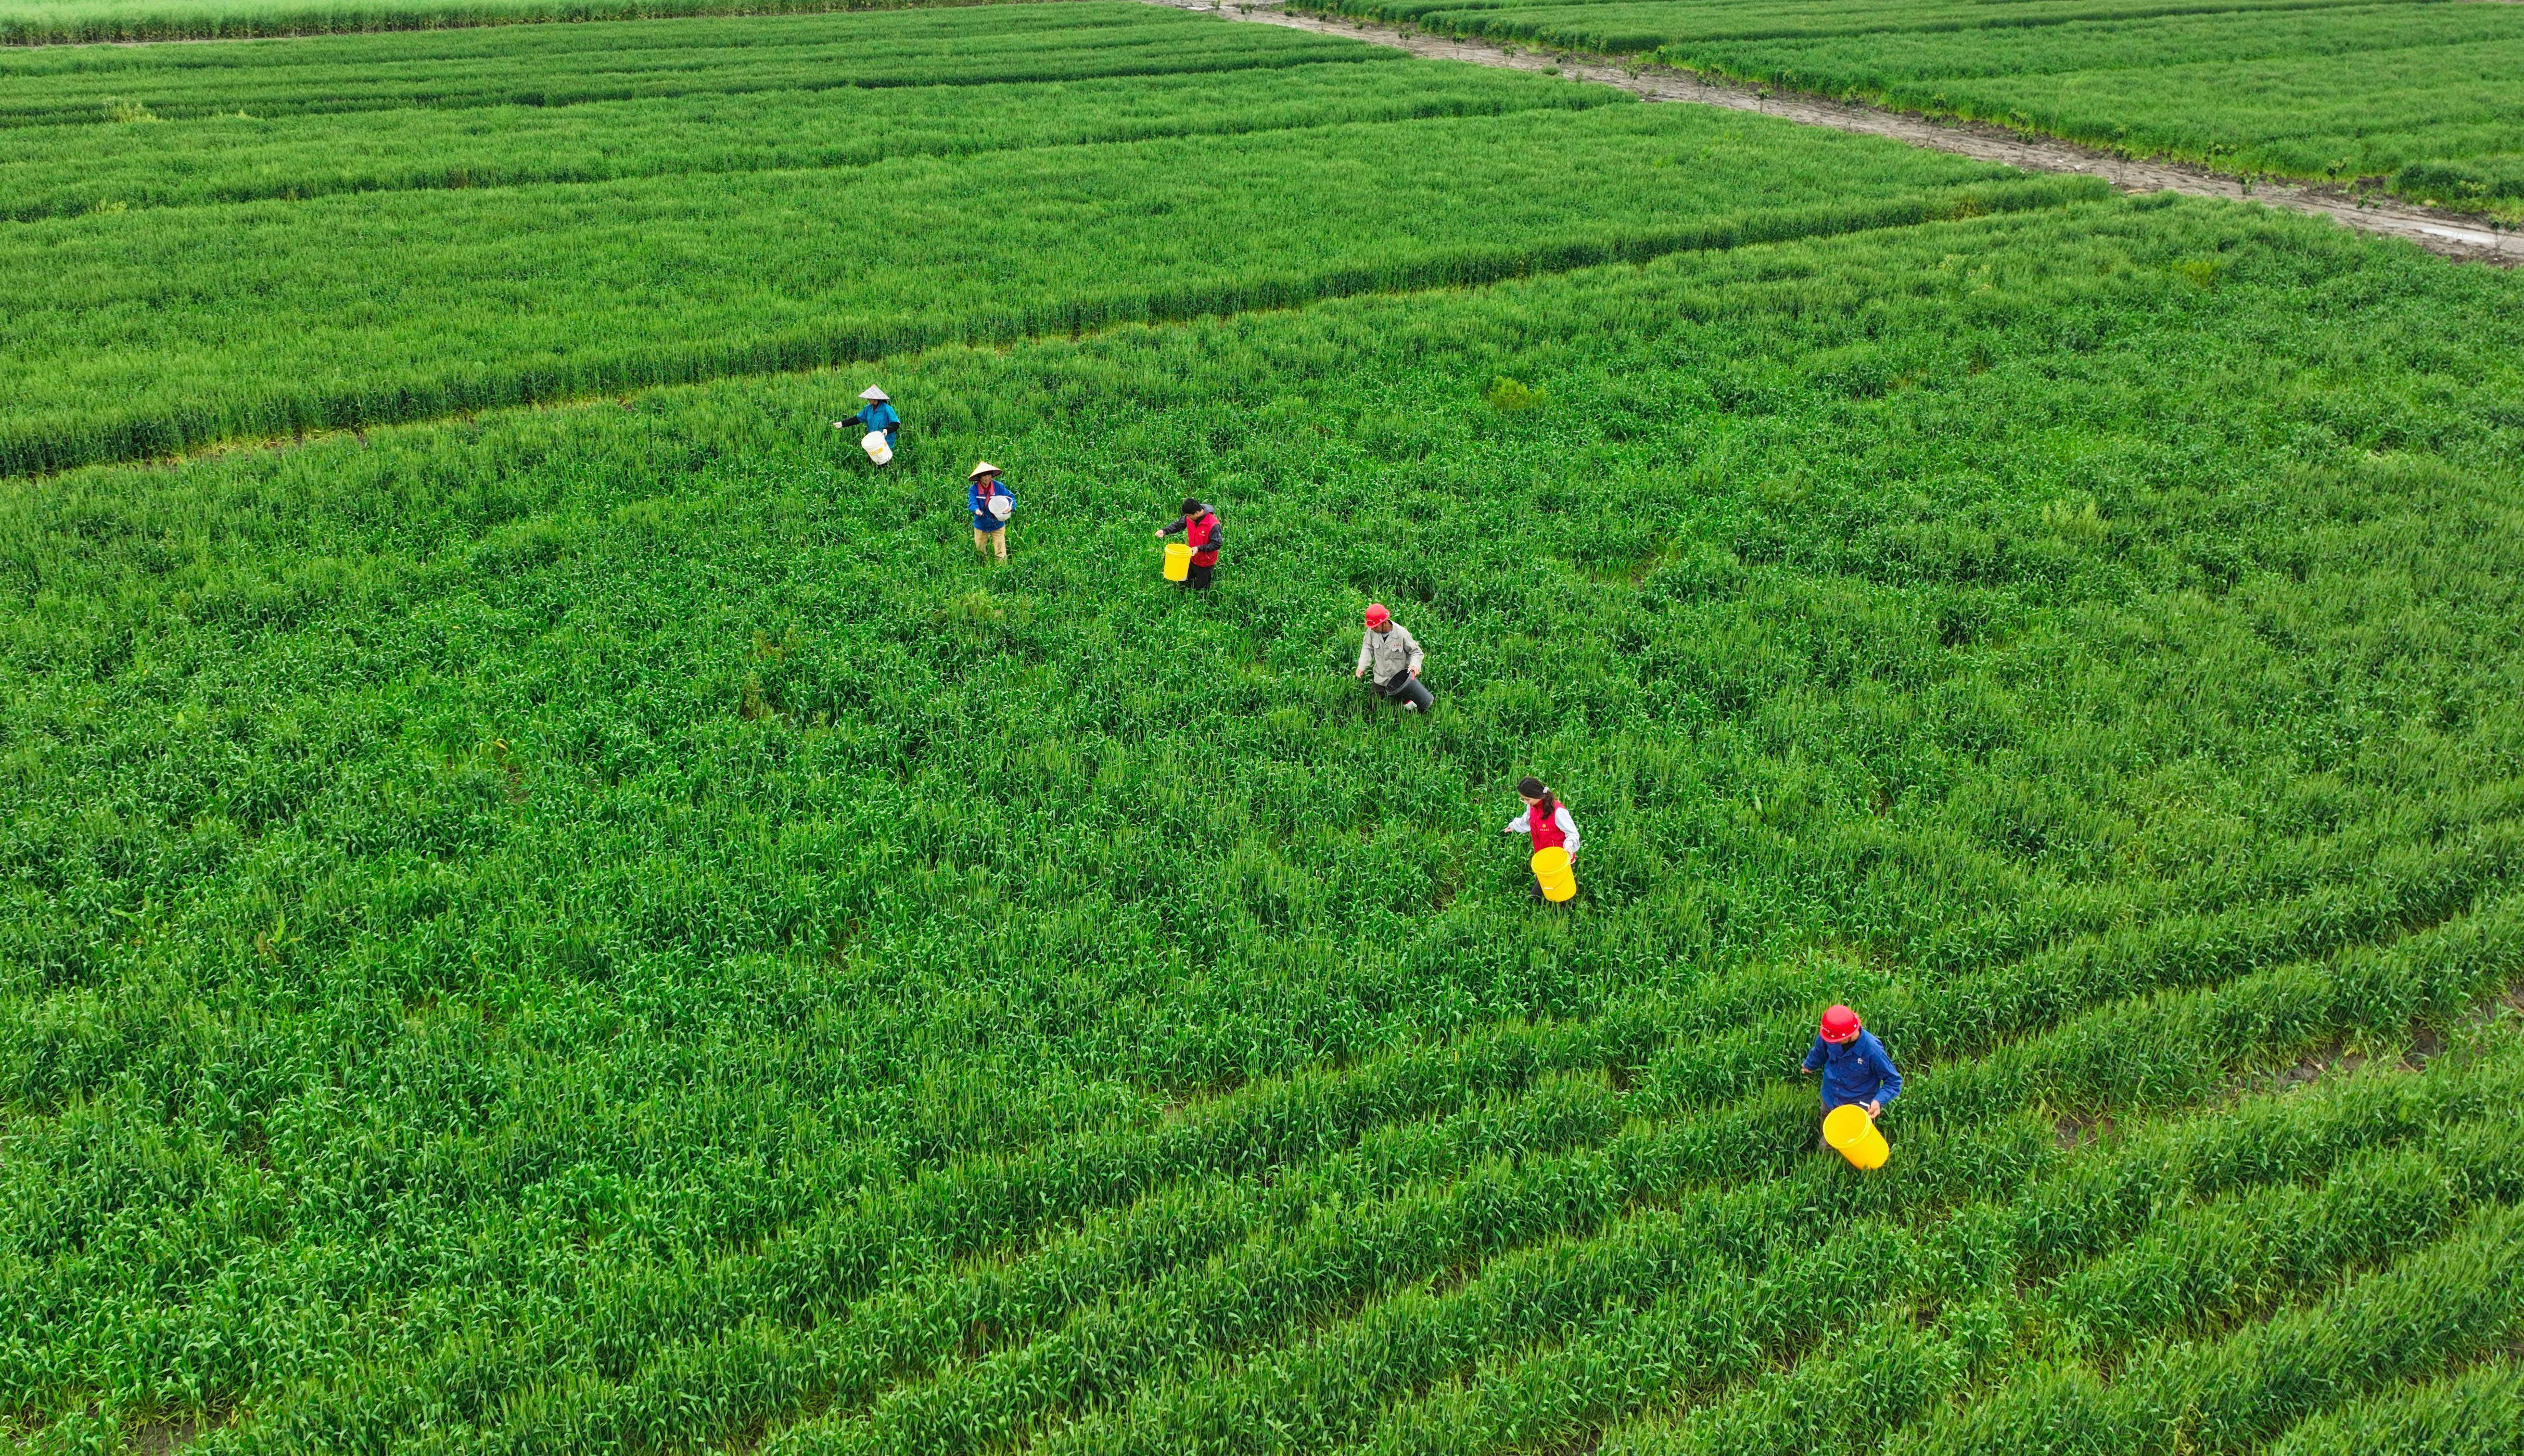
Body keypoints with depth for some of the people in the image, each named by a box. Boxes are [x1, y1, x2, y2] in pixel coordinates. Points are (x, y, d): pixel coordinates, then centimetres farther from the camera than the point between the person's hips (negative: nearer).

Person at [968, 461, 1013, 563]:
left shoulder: (998, 487, -12)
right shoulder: (973, 489, -14)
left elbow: (1011, 497, -8)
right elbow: (972, 503, -24)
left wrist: (1011, 507, -31)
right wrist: (976, 510, -48)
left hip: (997, 524, -1)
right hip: (980, 525, 1)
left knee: (1001, 552, 0)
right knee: (980, 551, 16)